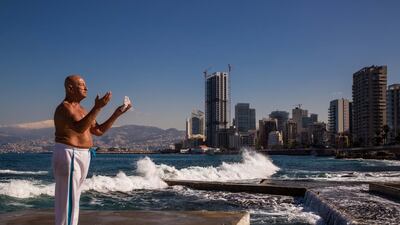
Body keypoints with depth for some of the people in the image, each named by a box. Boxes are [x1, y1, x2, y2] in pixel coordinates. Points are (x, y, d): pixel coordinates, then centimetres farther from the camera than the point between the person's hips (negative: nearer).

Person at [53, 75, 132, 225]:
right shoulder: (64, 107, -13)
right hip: (69, 156, -10)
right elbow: (79, 128, -31)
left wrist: (117, 114, 9)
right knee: (68, 201, -8)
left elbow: (99, 131, 16)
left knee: (73, 199, 14)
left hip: (81, 156, 10)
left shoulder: (81, 110, 17)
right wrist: (97, 108, -36)